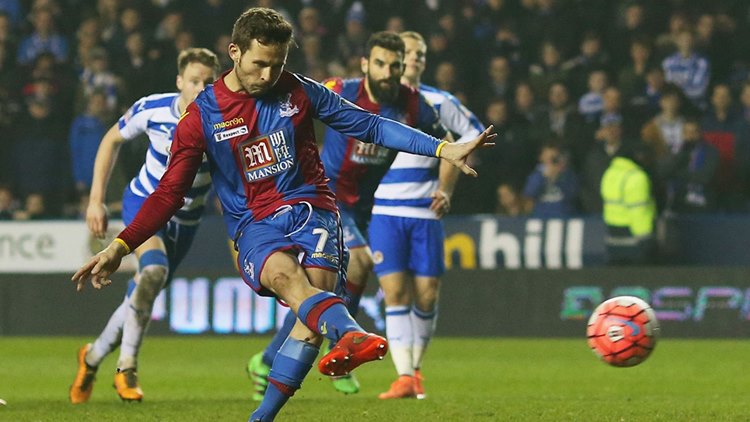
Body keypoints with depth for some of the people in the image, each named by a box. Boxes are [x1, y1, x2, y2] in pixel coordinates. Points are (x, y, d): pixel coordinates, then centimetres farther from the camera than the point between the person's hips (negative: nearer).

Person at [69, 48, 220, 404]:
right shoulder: (152, 109, -19)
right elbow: (112, 139, -2)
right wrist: (96, 199, -3)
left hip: (185, 218, 3)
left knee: (141, 296, 8)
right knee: (154, 270, -30)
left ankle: (93, 357, 35)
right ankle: (126, 368, -19)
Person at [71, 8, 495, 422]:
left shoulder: (298, 92, 8)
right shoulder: (202, 116, 3)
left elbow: (368, 125, 12)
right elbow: (170, 193, 7)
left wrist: (443, 149, 6)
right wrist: (120, 246, -3)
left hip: (310, 209, 2)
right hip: (255, 227, -2)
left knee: (316, 286, -26)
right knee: (285, 276, -35)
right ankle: (351, 335, -67)